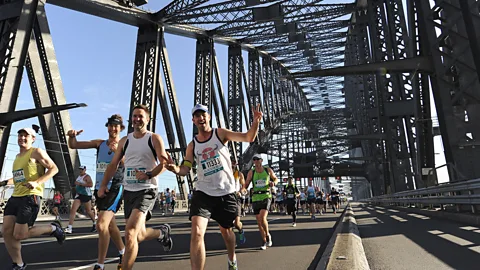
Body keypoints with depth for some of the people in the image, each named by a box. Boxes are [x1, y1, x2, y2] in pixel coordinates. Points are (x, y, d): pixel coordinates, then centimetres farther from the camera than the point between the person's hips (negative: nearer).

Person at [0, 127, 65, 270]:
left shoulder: (36, 152, -6)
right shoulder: (18, 156, 20)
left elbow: (54, 168, -12)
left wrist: (37, 182, -22)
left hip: (30, 197, -8)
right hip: (15, 197, 8)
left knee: (19, 235, -9)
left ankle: (53, 228, 13)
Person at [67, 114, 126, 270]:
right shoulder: (99, 144, 7)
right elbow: (73, 146, 9)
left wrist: (118, 151, -36)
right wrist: (72, 136, -12)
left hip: (114, 189, -6)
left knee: (101, 225, -17)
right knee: (110, 226, 18)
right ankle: (123, 253, 38)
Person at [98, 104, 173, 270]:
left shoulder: (154, 138, -3)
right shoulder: (124, 141, 11)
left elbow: (165, 163, -10)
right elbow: (113, 165, 15)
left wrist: (148, 175, -24)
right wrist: (103, 185, 5)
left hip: (147, 190, -6)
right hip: (128, 191, 6)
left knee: (130, 233, -19)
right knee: (140, 235, 15)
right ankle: (162, 233, 45)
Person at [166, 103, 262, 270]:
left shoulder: (220, 133, -3)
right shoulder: (192, 145, 5)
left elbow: (248, 138, -12)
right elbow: (185, 170, 2)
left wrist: (255, 122, -31)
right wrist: (176, 169, -22)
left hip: (226, 192, -1)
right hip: (203, 192, 1)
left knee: (226, 231, 19)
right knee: (197, 233, -19)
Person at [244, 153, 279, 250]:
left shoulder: (268, 170, 2)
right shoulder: (251, 172, 2)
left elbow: (276, 178, 17)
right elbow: (246, 184, 0)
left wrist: (273, 182, -5)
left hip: (266, 196, -2)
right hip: (256, 198, 2)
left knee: (262, 218, -21)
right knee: (259, 222, 5)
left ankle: (268, 235, 8)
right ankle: (265, 242, 23)